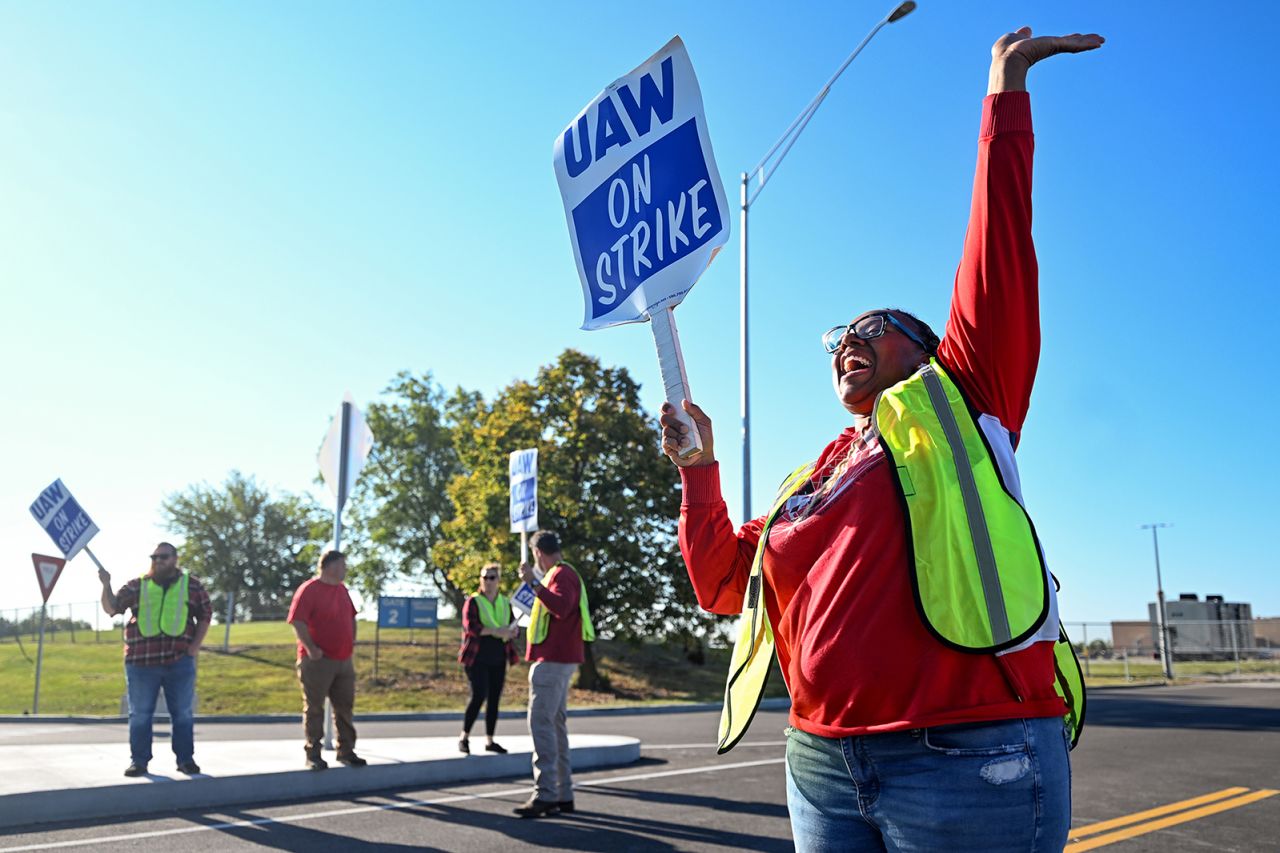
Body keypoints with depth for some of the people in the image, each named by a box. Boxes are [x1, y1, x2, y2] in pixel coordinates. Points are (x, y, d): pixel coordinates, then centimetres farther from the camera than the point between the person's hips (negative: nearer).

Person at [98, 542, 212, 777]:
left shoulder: (191, 586, 7)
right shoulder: (137, 586, 7)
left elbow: (205, 615, 9)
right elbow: (111, 608, 2)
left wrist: (195, 646, 0)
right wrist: (106, 585, -15)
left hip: (180, 661, 0)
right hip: (141, 661, 0)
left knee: (183, 713, 6)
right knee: (140, 714, 6)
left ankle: (186, 759, 15)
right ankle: (138, 760, 17)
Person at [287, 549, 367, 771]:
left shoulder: (342, 590, 12)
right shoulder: (309, 590, -11)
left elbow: (351, 617, 23)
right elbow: (297, 621, -17)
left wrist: (351, 642, 13)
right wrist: (311, 648, -22)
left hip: (344, 660, 7)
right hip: (318, 661, -7)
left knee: (345, 707, 11)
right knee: (314, 708, 1)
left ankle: (346, 751, 20)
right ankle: (313, 755, 8)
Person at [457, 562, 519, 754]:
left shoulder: (505, 603, 13)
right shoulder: (473, 601, -2)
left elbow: (514, 627, 15)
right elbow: (470, 626, -15)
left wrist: (513, 630, -10)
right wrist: (495, 631, -25)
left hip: (498, 659, 5)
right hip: (478, 658, -5)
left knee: (494, 699, 6)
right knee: (479, 695, -13)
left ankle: (489, 741, 15)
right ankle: (464, 737, 2)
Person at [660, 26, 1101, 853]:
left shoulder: (951, 410, 5)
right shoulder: (809, 481, 20)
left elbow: (1000, 258, -4)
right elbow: (720, 580, 22)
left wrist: (1006, 96, -3)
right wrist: (698, 466, 15)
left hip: (970, 760, -5)